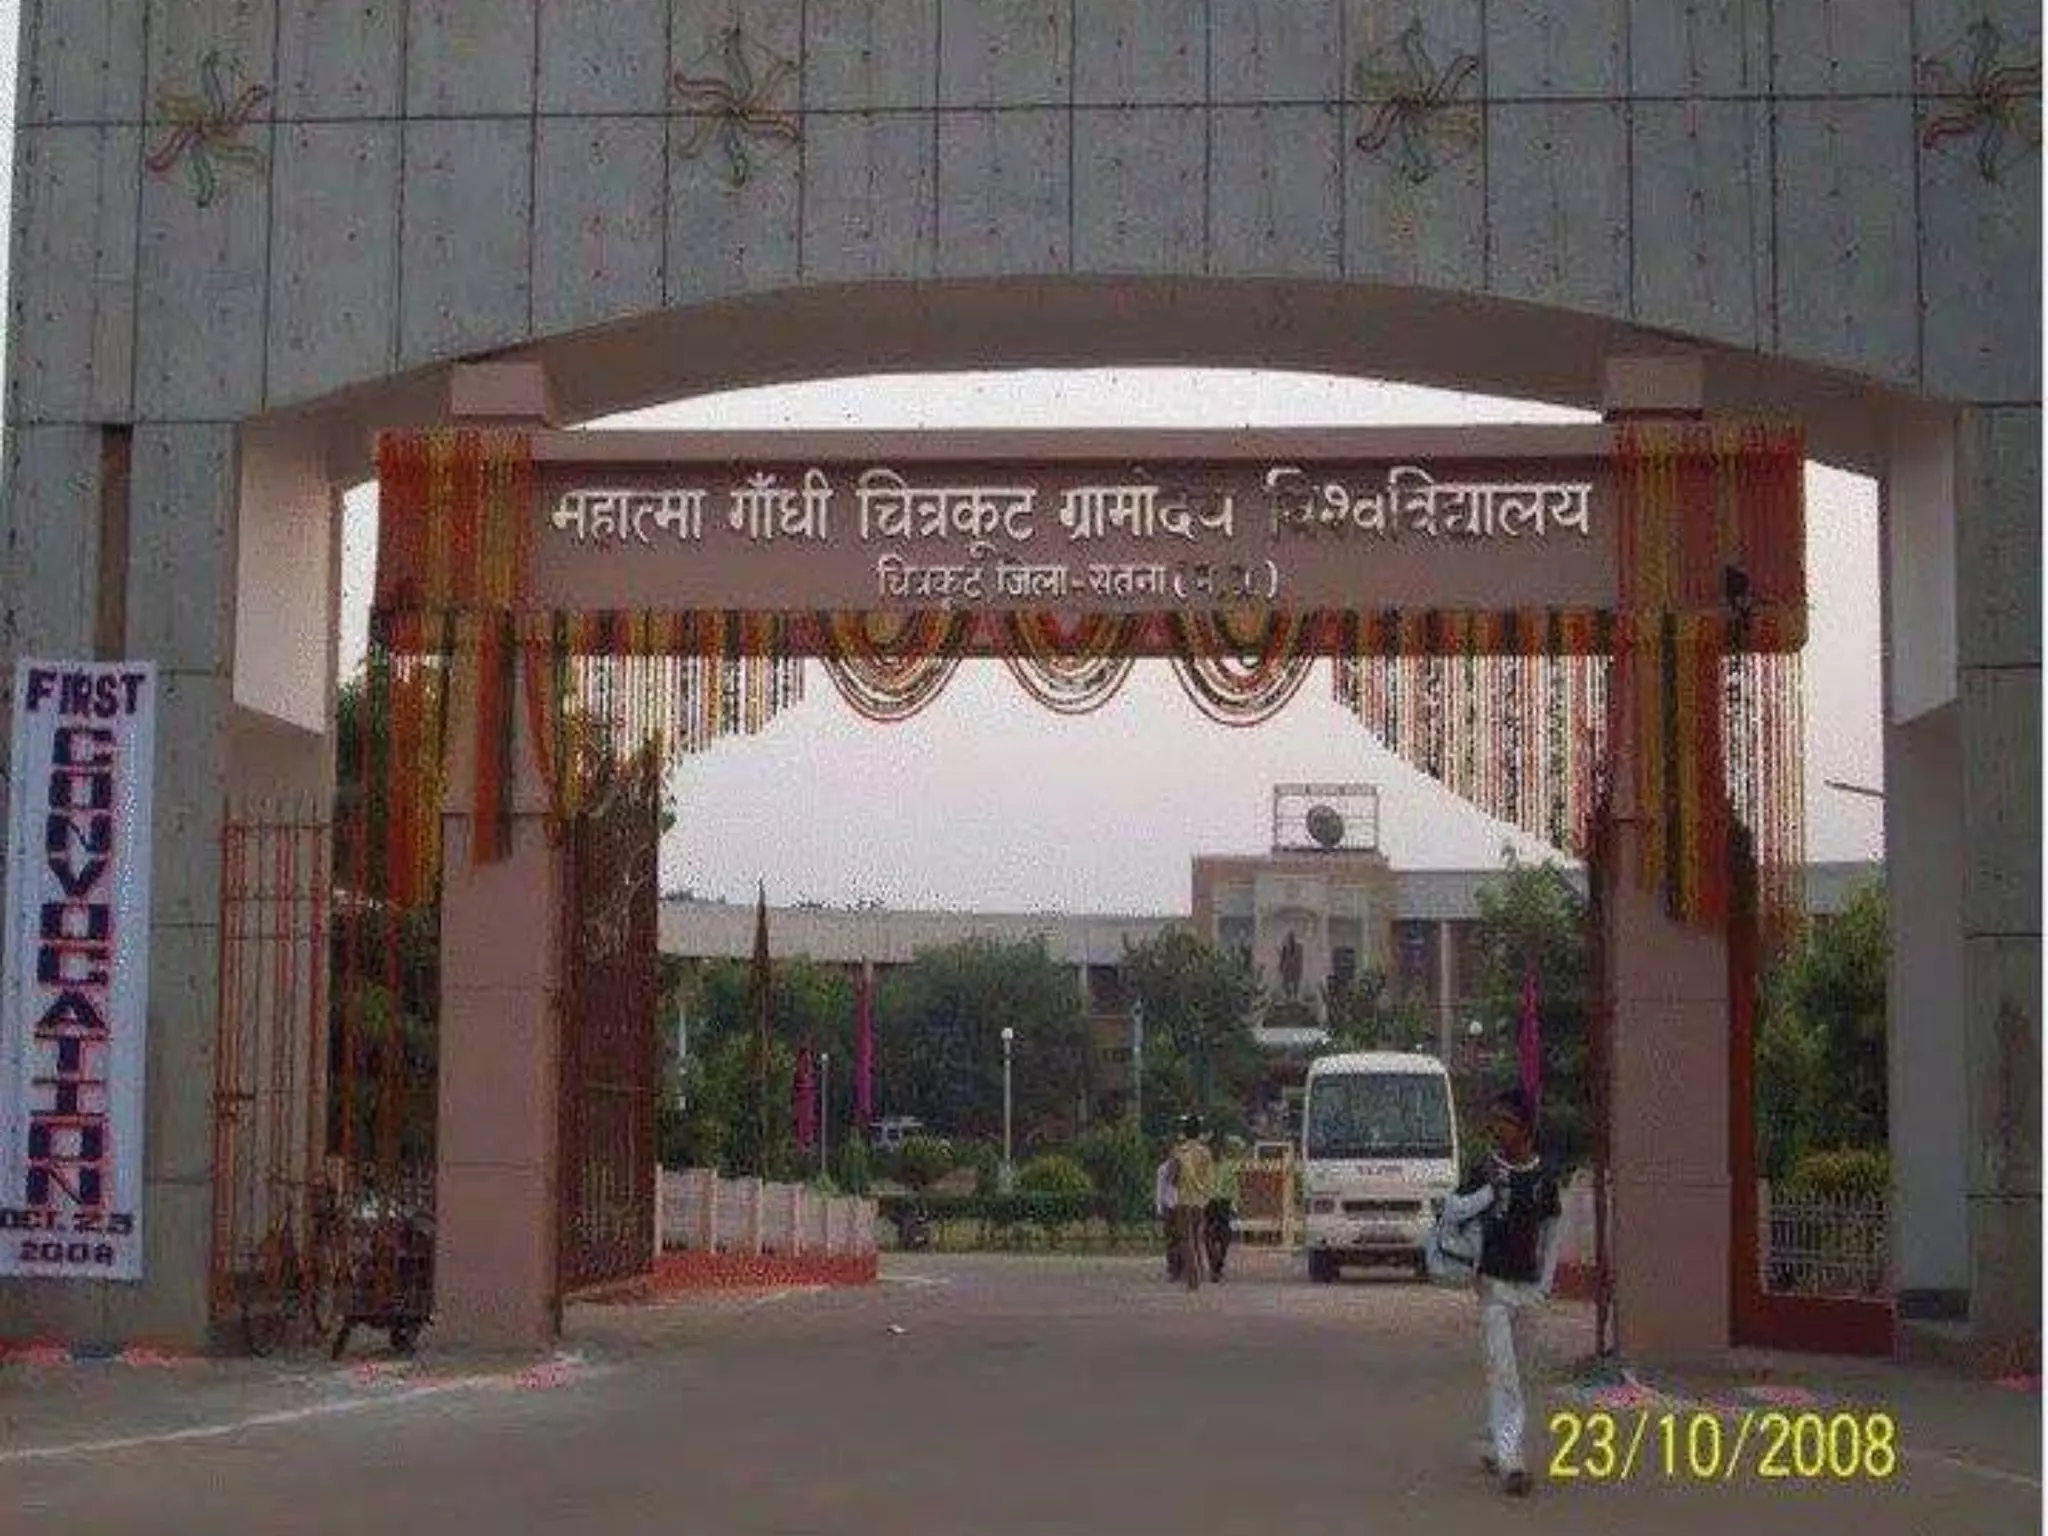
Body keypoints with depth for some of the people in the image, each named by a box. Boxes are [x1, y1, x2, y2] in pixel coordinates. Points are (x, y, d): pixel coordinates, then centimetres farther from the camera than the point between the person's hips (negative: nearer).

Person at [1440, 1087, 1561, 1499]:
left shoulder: (1544, 1177, 4)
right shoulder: (1486, 1172, -2)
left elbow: (1551, 1230, 13)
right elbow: (1451, 1210, -5)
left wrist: (1546, 1282, 9)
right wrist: (1489, 1193, -18)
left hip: (1529, 1287, 3)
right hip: (1494, 1284, -3)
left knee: (1517, 1370, 11)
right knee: (1502, 1372, -12)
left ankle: (1495, 1448, 27)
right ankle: (1510, 1462, -18)